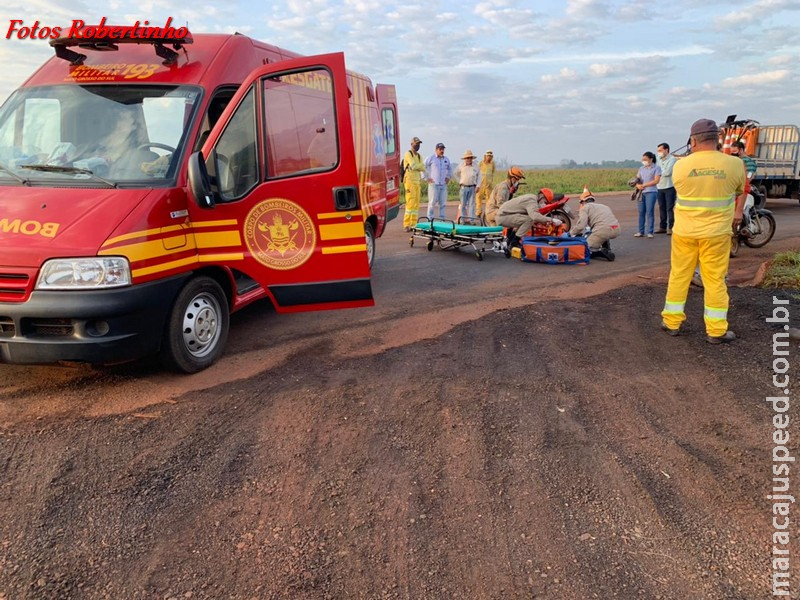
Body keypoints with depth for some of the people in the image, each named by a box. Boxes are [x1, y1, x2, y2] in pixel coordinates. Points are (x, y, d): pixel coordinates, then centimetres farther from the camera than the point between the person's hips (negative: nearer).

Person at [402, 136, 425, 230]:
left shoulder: (419, 156, 19)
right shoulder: (408, 154, -4)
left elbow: (423, 169, 9)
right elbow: (413, 166, -17)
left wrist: (417, 166, -6)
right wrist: (421, 165, 0)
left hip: (417, 181, 8)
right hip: (409, 180, -8)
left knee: (416, 203, 6)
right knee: (410, 202, -12)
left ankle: (414, 224, 9)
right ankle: (407, 225, -11)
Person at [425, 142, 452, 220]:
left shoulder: (446, 159, 15)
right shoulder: (430, 158, -1)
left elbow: (450, 169, 31)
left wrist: (448, 177, 19)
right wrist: (426, 178, -4)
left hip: (443, 185, 5)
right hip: (433, 184, -5)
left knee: (443, 203, 5)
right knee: (432, 202, -5)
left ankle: (442, 219, 11)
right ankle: (430, 219, 0)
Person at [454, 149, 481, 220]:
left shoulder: (476, 167, 4)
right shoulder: (461, 166, 1)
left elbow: (479, 177, 9)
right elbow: (456, 174, 16)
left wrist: (477, 186, 1)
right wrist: (460, 182, 11)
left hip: (472, 188, 1)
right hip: (463, 187, -1)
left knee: (471, 204, -1)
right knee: (463, 204, 2)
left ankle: (471, 219, 0)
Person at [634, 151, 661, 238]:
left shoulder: (656, 168, 2)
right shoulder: (641, 168, 17)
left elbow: (656, 181, -8)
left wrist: (643, 185, -10)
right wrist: (638, 185, -9)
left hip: (651, 192, -5)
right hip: (641, 193, 5)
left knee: (650, 212, -5)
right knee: (641, 212, 4)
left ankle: (650, 232, -1)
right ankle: (640, 231, 8)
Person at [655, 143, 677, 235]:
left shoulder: (672, 159, -6)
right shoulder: (658, 160, 13)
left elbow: (667, 172, -16)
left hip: (669, 187, -6)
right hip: (659, 188, 6)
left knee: (670, 208, -4)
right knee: (662, 208, 9)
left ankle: (671, 227, -2)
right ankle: (662, 227, 16)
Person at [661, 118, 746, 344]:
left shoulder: (680, 165, -7)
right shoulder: (734, 164, -7)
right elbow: (741, 191, 10)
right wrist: (738, 212, 28)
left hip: (684, 231, 1)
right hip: (716, 232, -1)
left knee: (679, 276, 14)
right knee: (715, 280, 6)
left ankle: (672, 321, 22)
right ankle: (716, 330, 11)